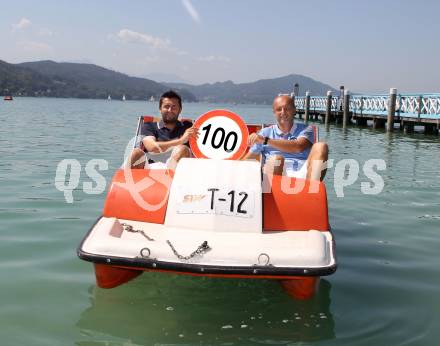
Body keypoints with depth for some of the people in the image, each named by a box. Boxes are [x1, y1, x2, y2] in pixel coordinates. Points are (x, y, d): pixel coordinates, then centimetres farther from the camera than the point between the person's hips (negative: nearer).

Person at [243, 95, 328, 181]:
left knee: (320, 147, -21)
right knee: (277, 159, -32)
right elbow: (247, 160, 19)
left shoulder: (305, 130, 19)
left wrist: (265, 140, -9)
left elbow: (299, 147, -4)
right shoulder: (265, 133, 21)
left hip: (304, 177, 1)